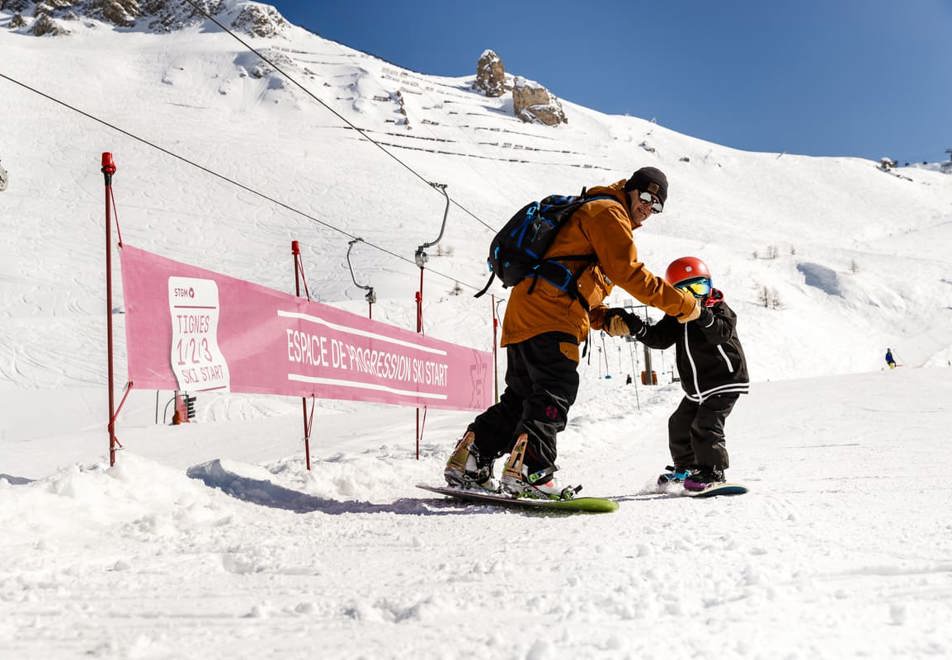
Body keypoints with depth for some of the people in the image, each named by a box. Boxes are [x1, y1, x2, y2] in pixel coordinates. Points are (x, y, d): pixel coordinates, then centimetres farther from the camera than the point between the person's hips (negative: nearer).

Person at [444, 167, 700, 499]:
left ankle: (467, 463, 14)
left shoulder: (588, 214, 32)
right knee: (556, 391, -17)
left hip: (524, 315, 10)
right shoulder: (608, 212, 0)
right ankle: (528, 471, -26)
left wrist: (606, 319, 14)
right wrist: (683, 304, -7)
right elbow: (629, 272, -11)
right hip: (549, 317, -10)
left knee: (521, 397, 12)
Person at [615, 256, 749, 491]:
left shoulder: (719, 310, -11)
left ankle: (712, 471, -8)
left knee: (705, 425, -18)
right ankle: (685, 467, 33)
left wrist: (703, 316, -47)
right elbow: (659, 338, -4)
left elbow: (722, 333, -30)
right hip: (696, 388, 7)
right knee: (679, 424, 13)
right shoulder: (676, 317, 5)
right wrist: (638, 328, -21)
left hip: (725, 382, -7)